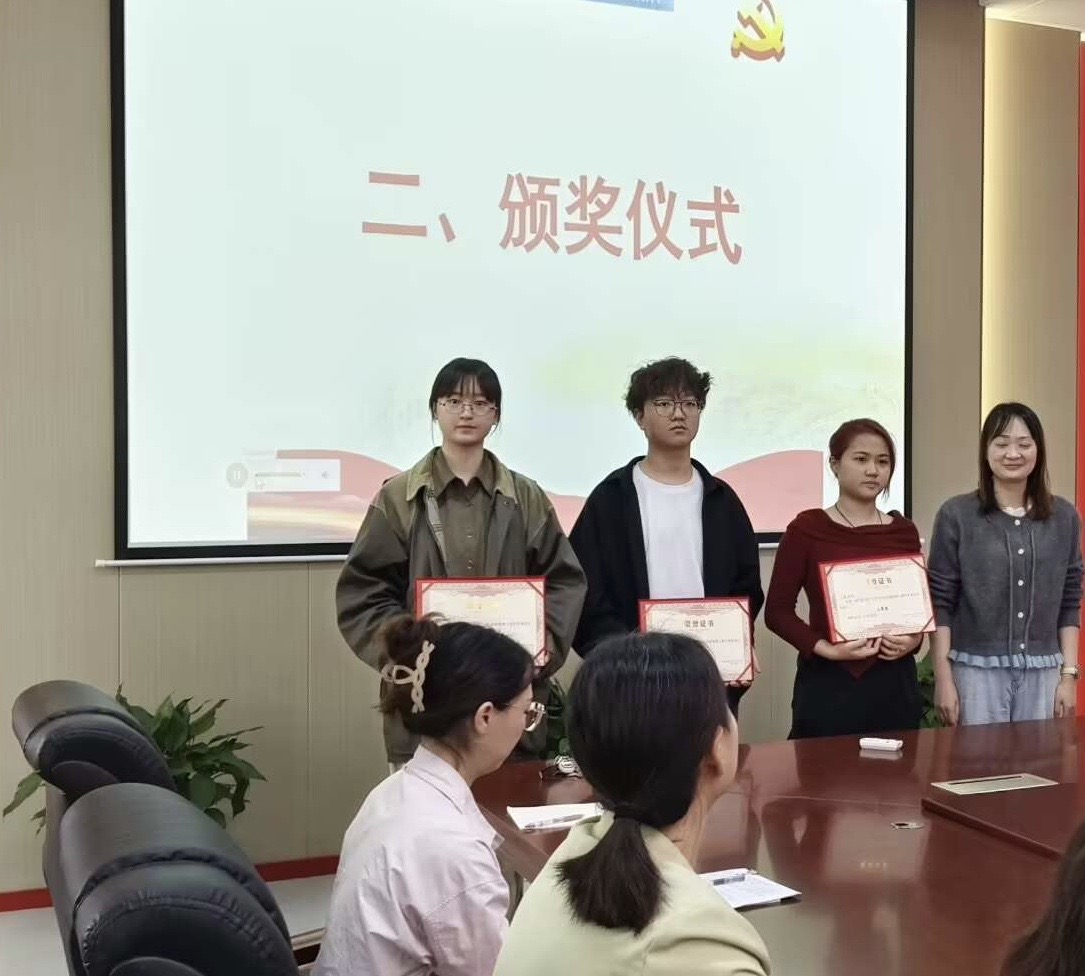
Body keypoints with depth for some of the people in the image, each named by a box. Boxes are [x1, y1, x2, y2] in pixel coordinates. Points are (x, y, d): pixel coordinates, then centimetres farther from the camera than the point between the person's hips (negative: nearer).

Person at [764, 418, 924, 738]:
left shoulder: (904, 531, 8)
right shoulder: (807, 528, -5)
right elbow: (777, 610, -5)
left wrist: (914, 639, -6)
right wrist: (825, 649, -18)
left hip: (894, 682, 4)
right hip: (828, 682, -3)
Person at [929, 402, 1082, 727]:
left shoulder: (1064, 517, 6)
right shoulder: (956, 515, -3)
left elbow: (1069, 605, 8)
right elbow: (940, 605, -4)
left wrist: (1069, 675, 3)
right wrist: (943, 679, -8)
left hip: (1042, 672, 3)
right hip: (977, 670, -3)